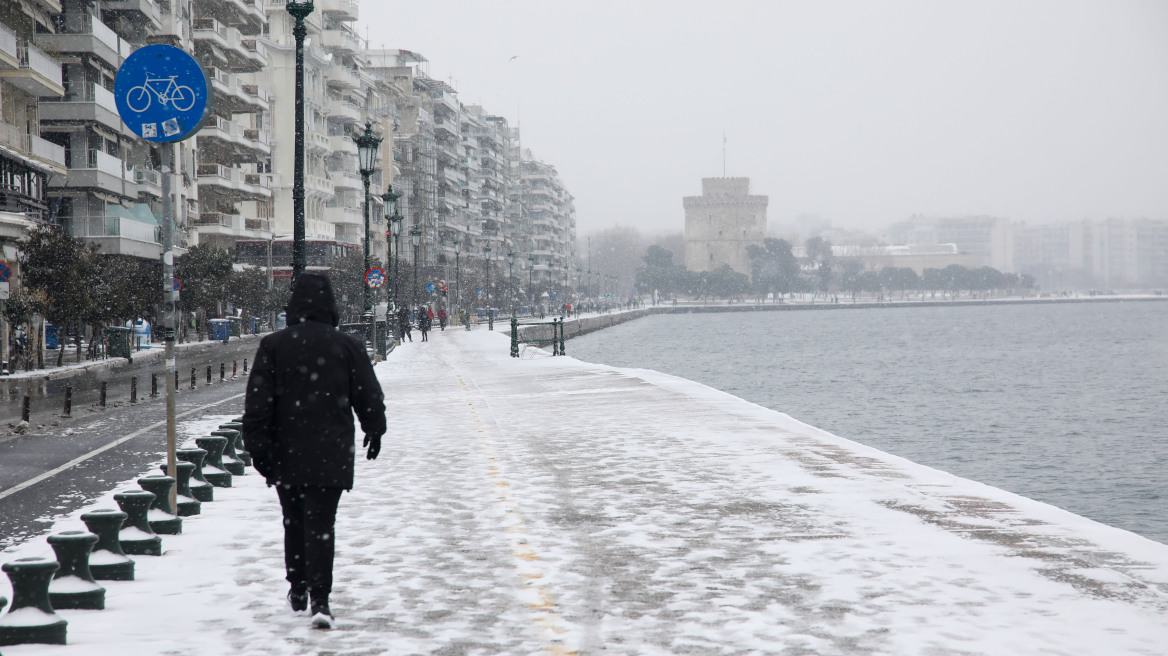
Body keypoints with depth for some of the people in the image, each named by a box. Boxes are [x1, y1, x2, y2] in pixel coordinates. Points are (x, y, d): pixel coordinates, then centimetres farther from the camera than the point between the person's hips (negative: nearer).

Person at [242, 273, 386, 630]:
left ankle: (298, 588, 30)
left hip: (285, 456, 1)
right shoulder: (348, 346, -3)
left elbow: (257, 403, -5)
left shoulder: (273, 346, -3)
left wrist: (257, 447, 2)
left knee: (294, 522, 18)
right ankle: (319, 599, -14)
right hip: (331, 456, -1)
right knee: (320, 525, -3)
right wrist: (374, 431, 22)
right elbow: (369, 397, 5)